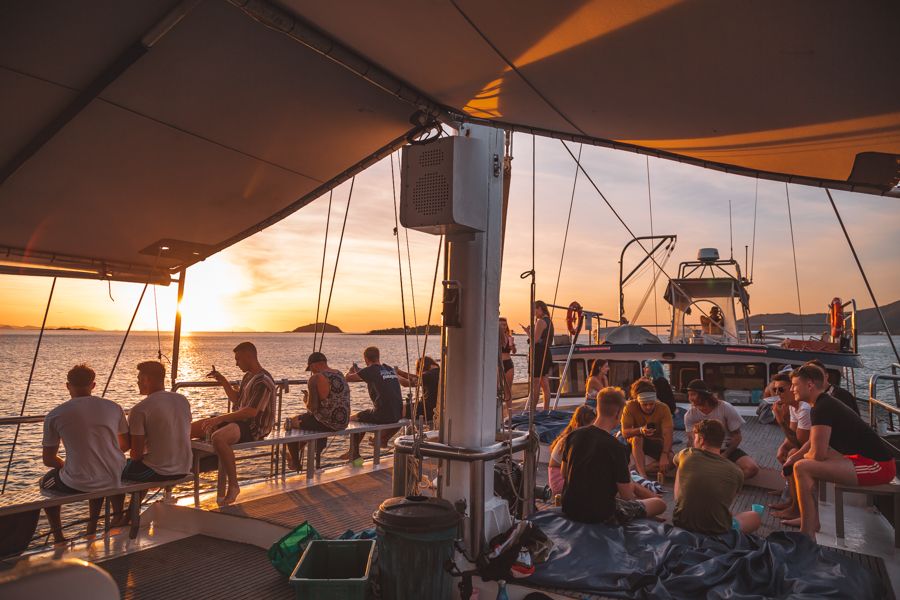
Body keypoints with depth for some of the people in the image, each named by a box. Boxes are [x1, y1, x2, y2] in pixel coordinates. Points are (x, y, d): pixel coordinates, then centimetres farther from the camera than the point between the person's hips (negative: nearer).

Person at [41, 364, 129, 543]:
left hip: (76, 485, -2)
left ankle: (58, 537, 36)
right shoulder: (114, 408, 0)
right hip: (114, 481, 3)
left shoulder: (54, 416, -7)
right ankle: (92, 529, 48)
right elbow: (126, 445, 13)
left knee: (46, 483, 31)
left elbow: (48, 460, 2)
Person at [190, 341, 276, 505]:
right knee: (192, 428, 5)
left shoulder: (263, 381, -18)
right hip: (240, 420, 10)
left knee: (218, 437, -38)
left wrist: (221, 418, -24)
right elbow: (236, 399, 27)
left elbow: (252, 411, -26)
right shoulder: (248, 376, 15)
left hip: (254, 427, -10)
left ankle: (233, 485, -22)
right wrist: (223, 381, 17)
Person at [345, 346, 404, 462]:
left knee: (352, 418, 17)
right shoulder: (391, 370, 12)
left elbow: (348, 377, 3)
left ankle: (354, 454, 20)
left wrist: (351, 370, 26)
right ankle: (382, 439, 46)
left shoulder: (370, 370, -7)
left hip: (382, 415, -6)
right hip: (398, 415, 6)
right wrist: (360, 372, 40)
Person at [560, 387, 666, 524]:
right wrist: (630, 485, 9)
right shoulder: (616, 448, -23)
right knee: (660, 504, 10)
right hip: (600, 516, -7)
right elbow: (627, 496, -14)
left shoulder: (573, 436, -6)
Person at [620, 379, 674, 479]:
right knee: (637, 438, -35)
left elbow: (667, 434, -27)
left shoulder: (663, 408, -20)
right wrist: (640, 430, -43)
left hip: (657, 442, 1)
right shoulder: (630, 406, -20)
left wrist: (664, 455, -42)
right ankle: (642, 474, -38)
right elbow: (624, 433, -23)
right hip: (638, 441, -1)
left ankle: (639, 468, -10)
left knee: (671, 459, -27)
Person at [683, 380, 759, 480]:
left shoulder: (726, 408, -11)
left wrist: (725, 455, -18)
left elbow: (737, 436, -5)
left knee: (752, 468, -28)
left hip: (727, 449, 0)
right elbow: (691, 440, -7)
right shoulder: (690, 415, -6)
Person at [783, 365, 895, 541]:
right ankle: (811, 520, 24)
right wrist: (793, 457, 5)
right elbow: (813, 443, 20)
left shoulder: (822, 408, -19)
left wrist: (799, 458, 0)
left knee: (802, 468, -22)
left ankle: (807, 535, -17)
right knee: (808, 462, 21)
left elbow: (817, 454, -22)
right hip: (873, 459, 11)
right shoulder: (825, 403, 13)